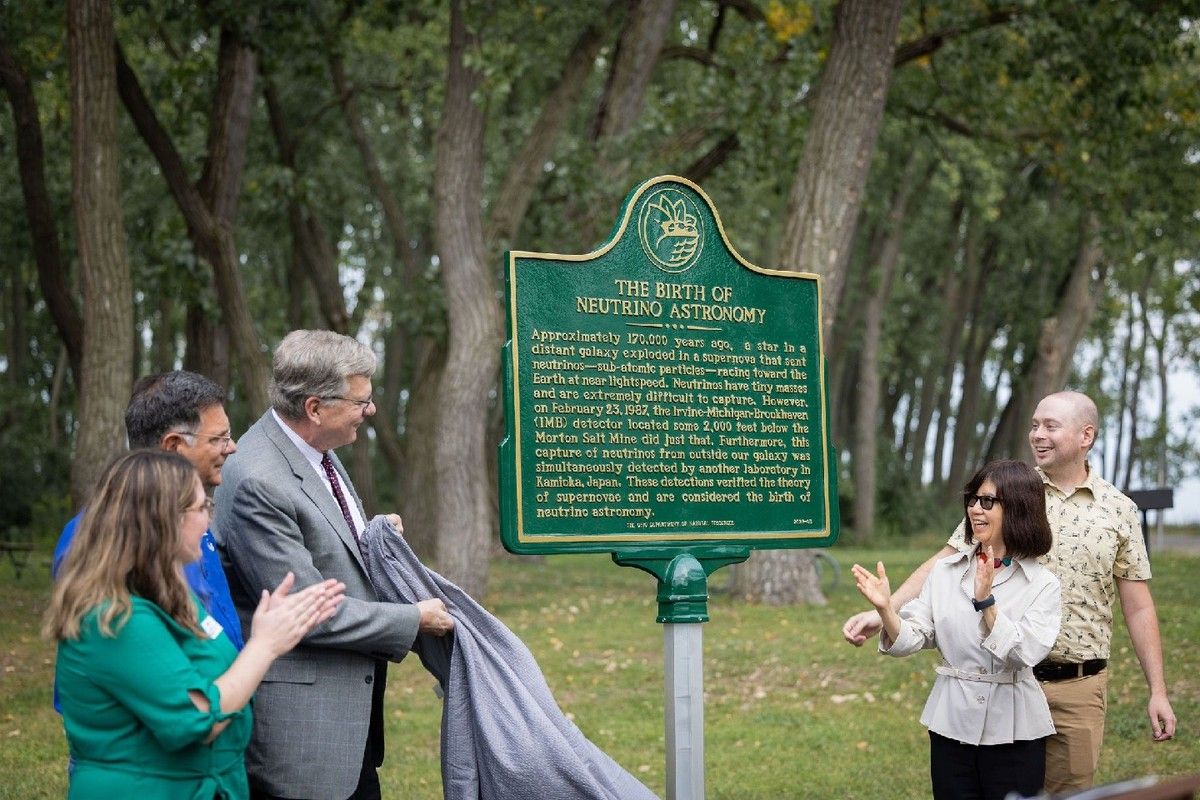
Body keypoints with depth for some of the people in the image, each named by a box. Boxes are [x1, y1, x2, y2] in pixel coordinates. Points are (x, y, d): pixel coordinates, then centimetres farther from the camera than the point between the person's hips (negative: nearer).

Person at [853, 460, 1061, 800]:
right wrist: (885, 609, -20)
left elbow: (1024, 655, -18)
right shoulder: (945, 571, 4)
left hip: (1013, 732, -2)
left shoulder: (1042, 584, -4)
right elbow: (911, 641, -3)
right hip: (952, 724, 2)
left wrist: (985, 601, -26)